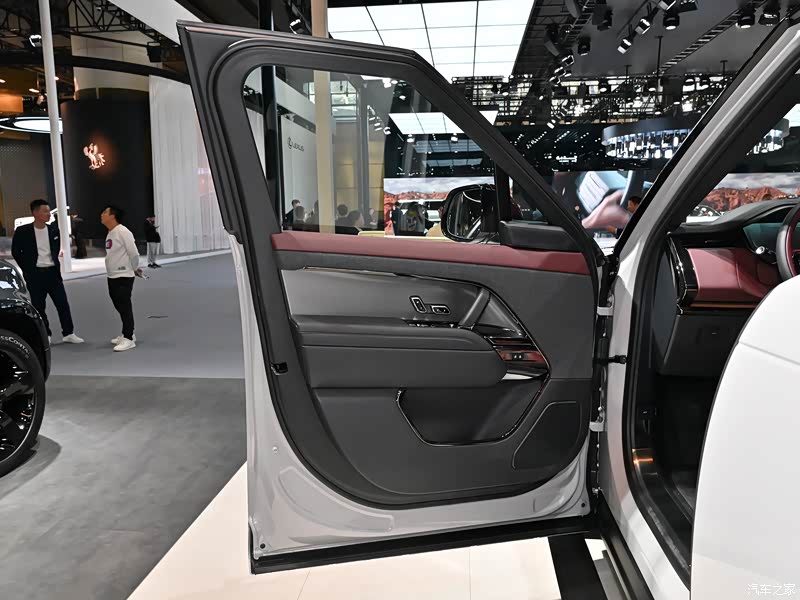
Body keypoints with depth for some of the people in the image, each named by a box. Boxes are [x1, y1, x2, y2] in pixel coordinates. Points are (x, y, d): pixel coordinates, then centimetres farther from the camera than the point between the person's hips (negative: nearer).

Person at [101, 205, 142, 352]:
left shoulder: (123, 232, -17)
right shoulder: (110, 233, 12)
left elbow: (133, 253, -18)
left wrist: (134, 269, -3)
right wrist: (133, 269, 14)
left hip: (124, 276, -9)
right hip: (112, 276, 9)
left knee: (125, 307, -6)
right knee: (120, 307, 15)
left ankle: (128, 339, -1)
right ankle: (127, 334, 26)